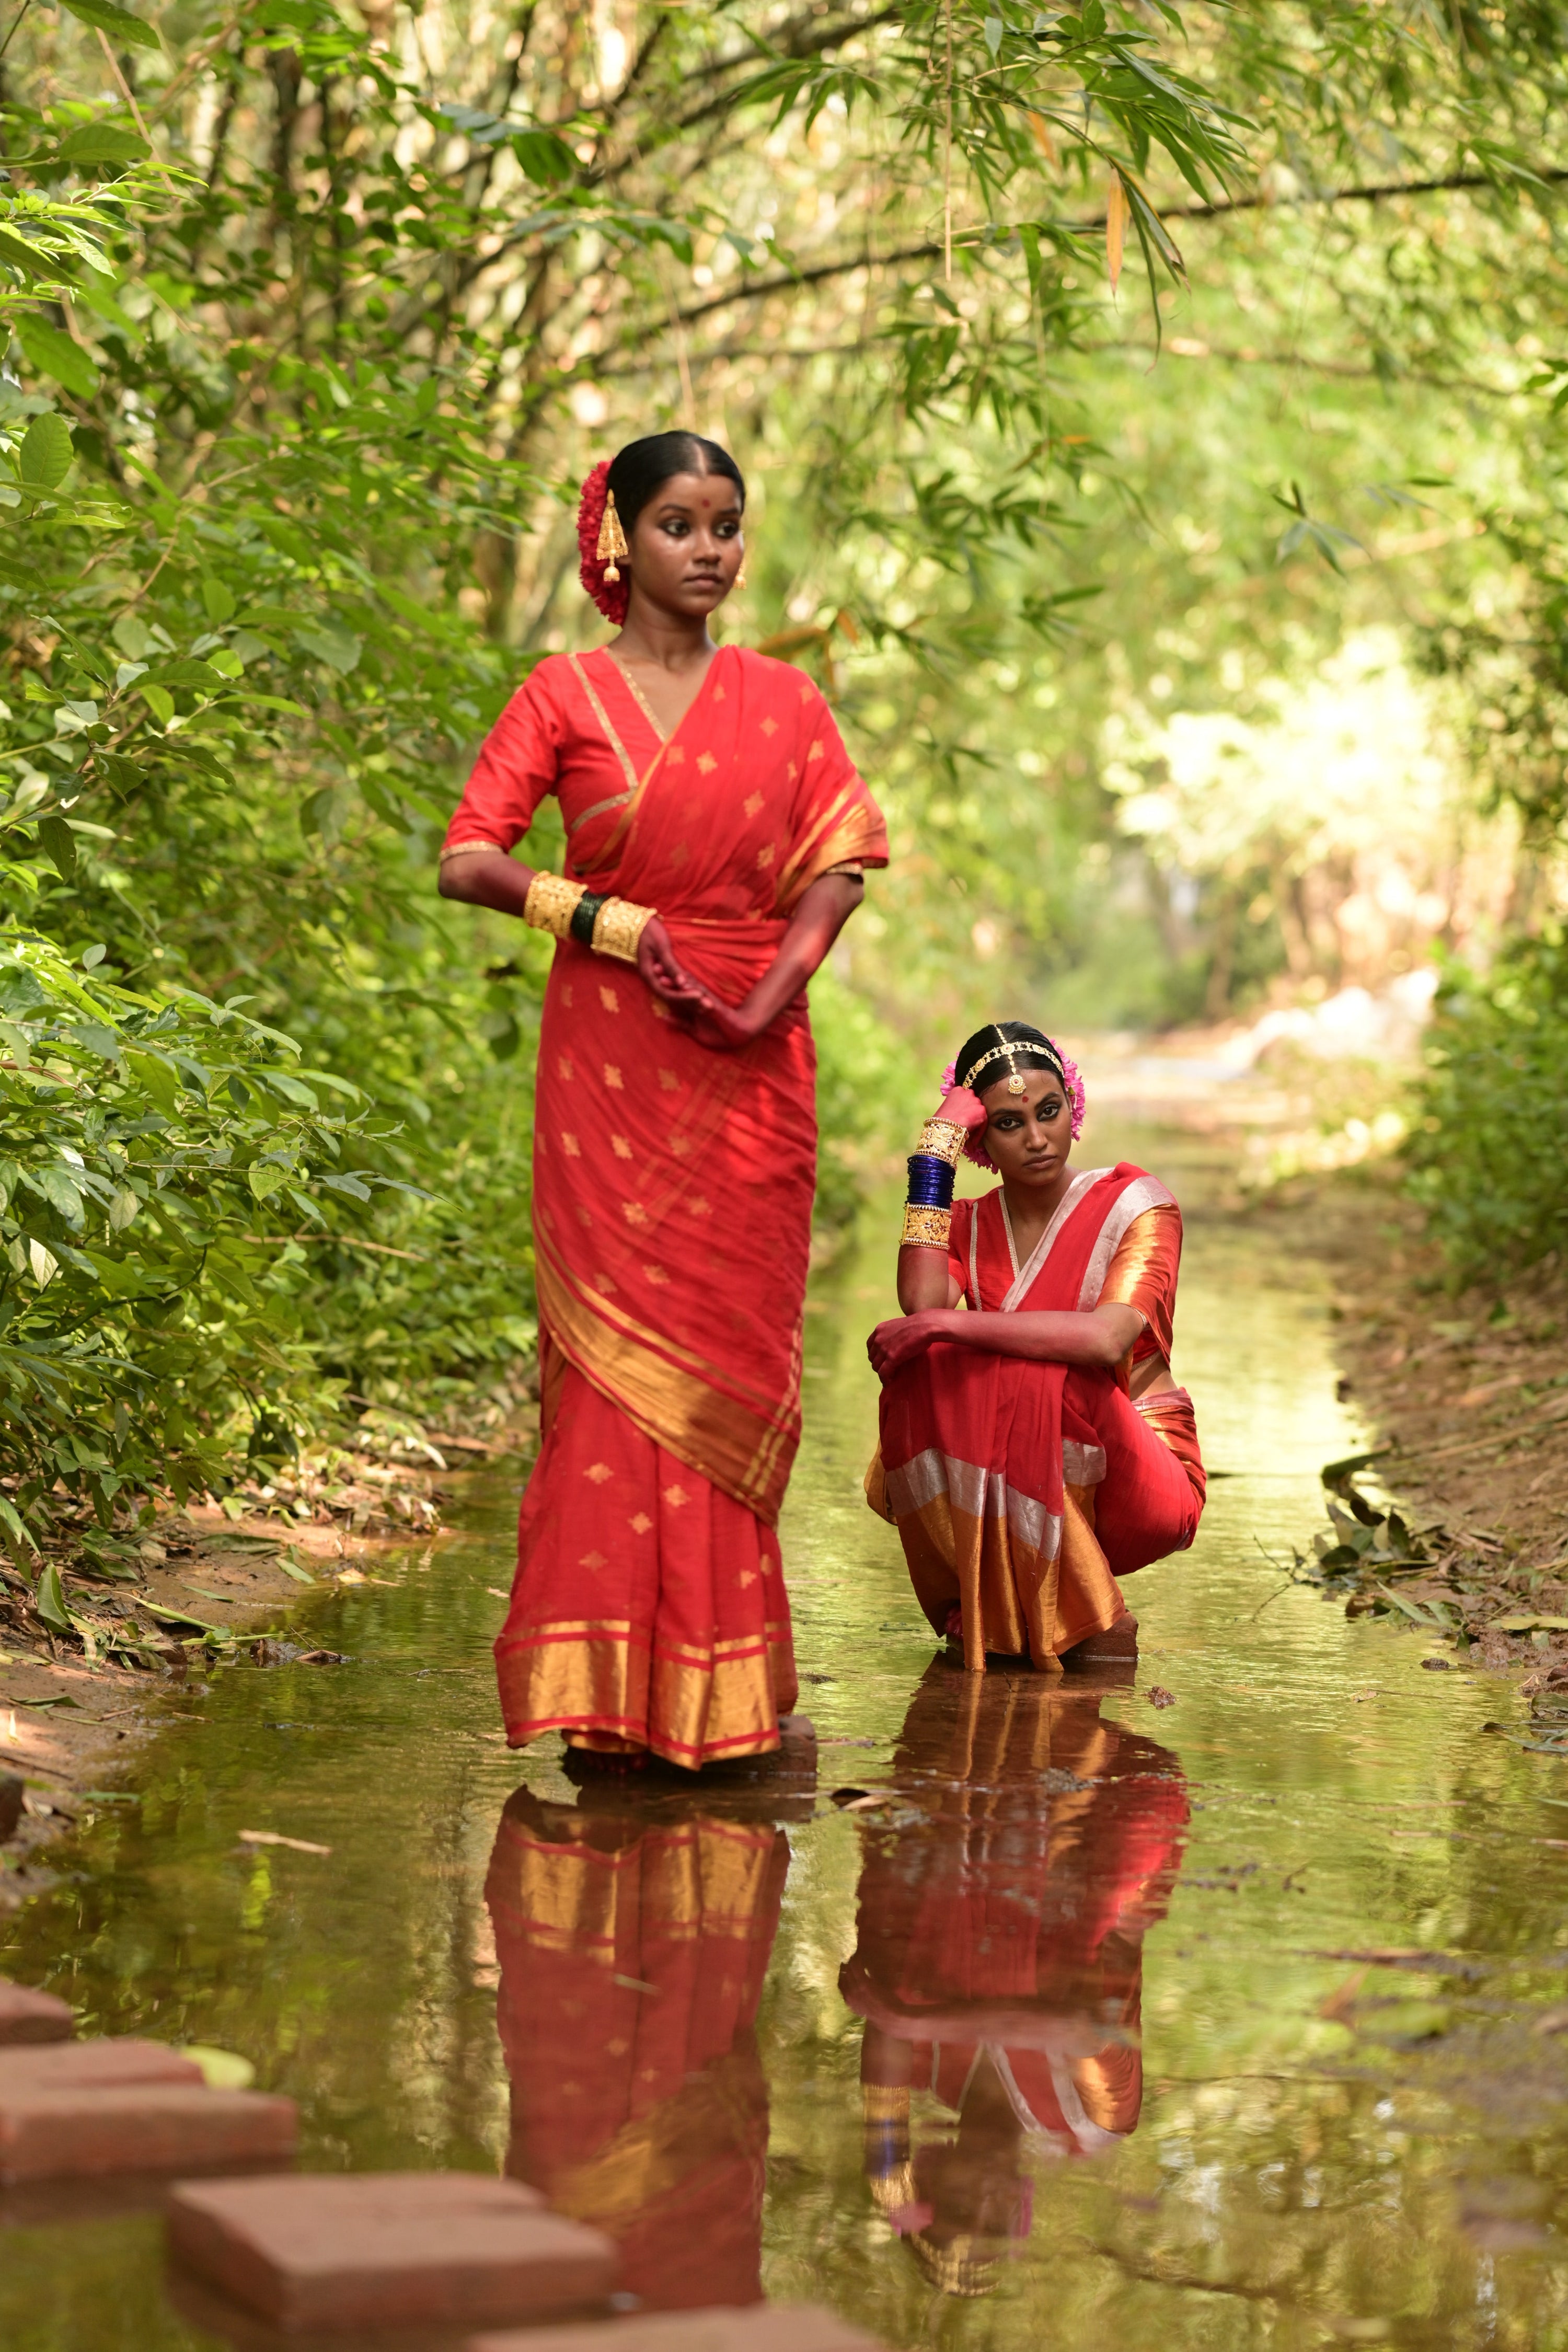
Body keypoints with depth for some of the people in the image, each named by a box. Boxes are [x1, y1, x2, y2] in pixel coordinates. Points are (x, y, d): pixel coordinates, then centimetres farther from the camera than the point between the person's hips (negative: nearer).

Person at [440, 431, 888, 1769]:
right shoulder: (568, 694, 5)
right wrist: (608, 921, -14)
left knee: (729, 1348, 1)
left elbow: (840, 864, 5)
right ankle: (608, 1687, -4)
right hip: (611, 1054, -2)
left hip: (751, 1063, 2)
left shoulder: (782, 700, 12)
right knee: (619, 1346, -6)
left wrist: (779, 982, -11)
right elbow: (467, 863, -2)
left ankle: (717, 1680, 7)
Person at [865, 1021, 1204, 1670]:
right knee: (921, 1372, -21)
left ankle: (1090, 1613, -15)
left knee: (1043, 1378, -32)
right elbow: (922, 1300, -19)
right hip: (1020, 1490, 4)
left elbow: (1107, 1339, -28)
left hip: (1144, 1482, -4)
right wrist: (935, 1151, -14)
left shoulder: (1134, 1204, -8)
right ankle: (994, 1605, -4)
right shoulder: (970, 1226, 6)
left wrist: (946, 1325, -29)